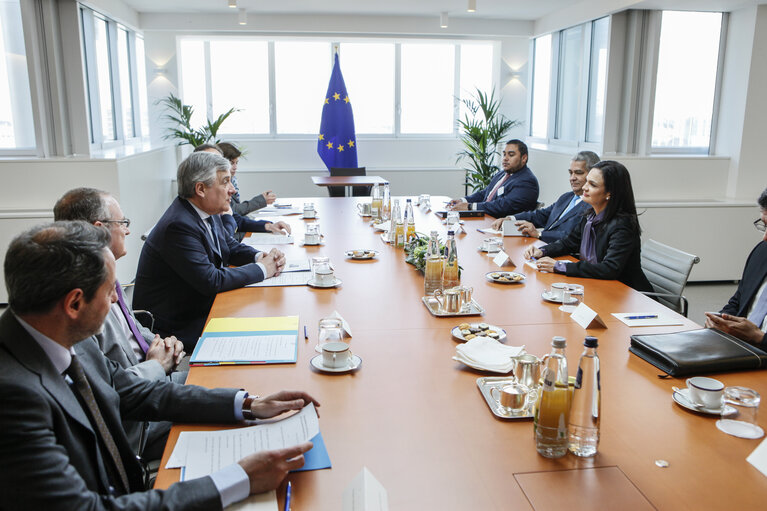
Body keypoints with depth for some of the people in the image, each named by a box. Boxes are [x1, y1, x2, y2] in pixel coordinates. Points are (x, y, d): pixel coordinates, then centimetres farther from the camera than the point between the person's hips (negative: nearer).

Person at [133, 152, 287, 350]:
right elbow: (211, 281, -29)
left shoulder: (208, 213, 3)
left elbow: (230, 246, 17)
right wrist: (261, 269, -18)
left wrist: (260, 257, -5)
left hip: (203, 307, 9)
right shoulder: (179, 226, -26)